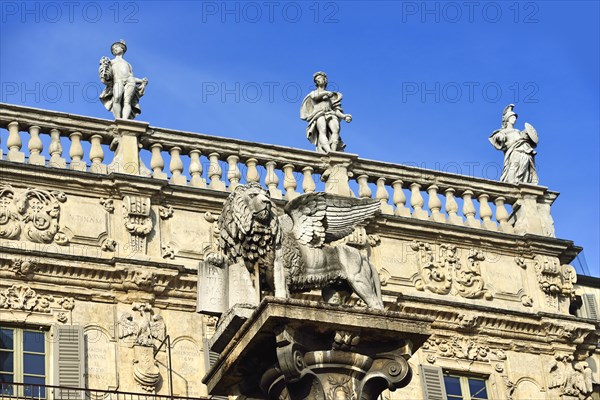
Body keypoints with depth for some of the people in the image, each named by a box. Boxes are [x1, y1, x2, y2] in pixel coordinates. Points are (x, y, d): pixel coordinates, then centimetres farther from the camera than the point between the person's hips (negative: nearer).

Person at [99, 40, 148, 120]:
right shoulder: (111, 61, 32)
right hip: (118, 81, -2)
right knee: (117, 98, -33)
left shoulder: (128, 64, 37)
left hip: (129, 81, 2)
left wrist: (142, 81, 16)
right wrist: (104, 65, -6)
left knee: (127, 102, -24)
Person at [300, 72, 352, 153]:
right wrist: (327, 92, 13)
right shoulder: (313, 93, 31)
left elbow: (336, 110, 18)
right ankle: (329, 152, -57)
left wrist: (344, 116, -1)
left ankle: (333, 152, -51)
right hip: (319, 114, -2)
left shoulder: (331, 96, 32)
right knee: (322, 131, -35)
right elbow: (315, 96, 4)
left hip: (331, 114, 2)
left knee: (336, 129, -33)